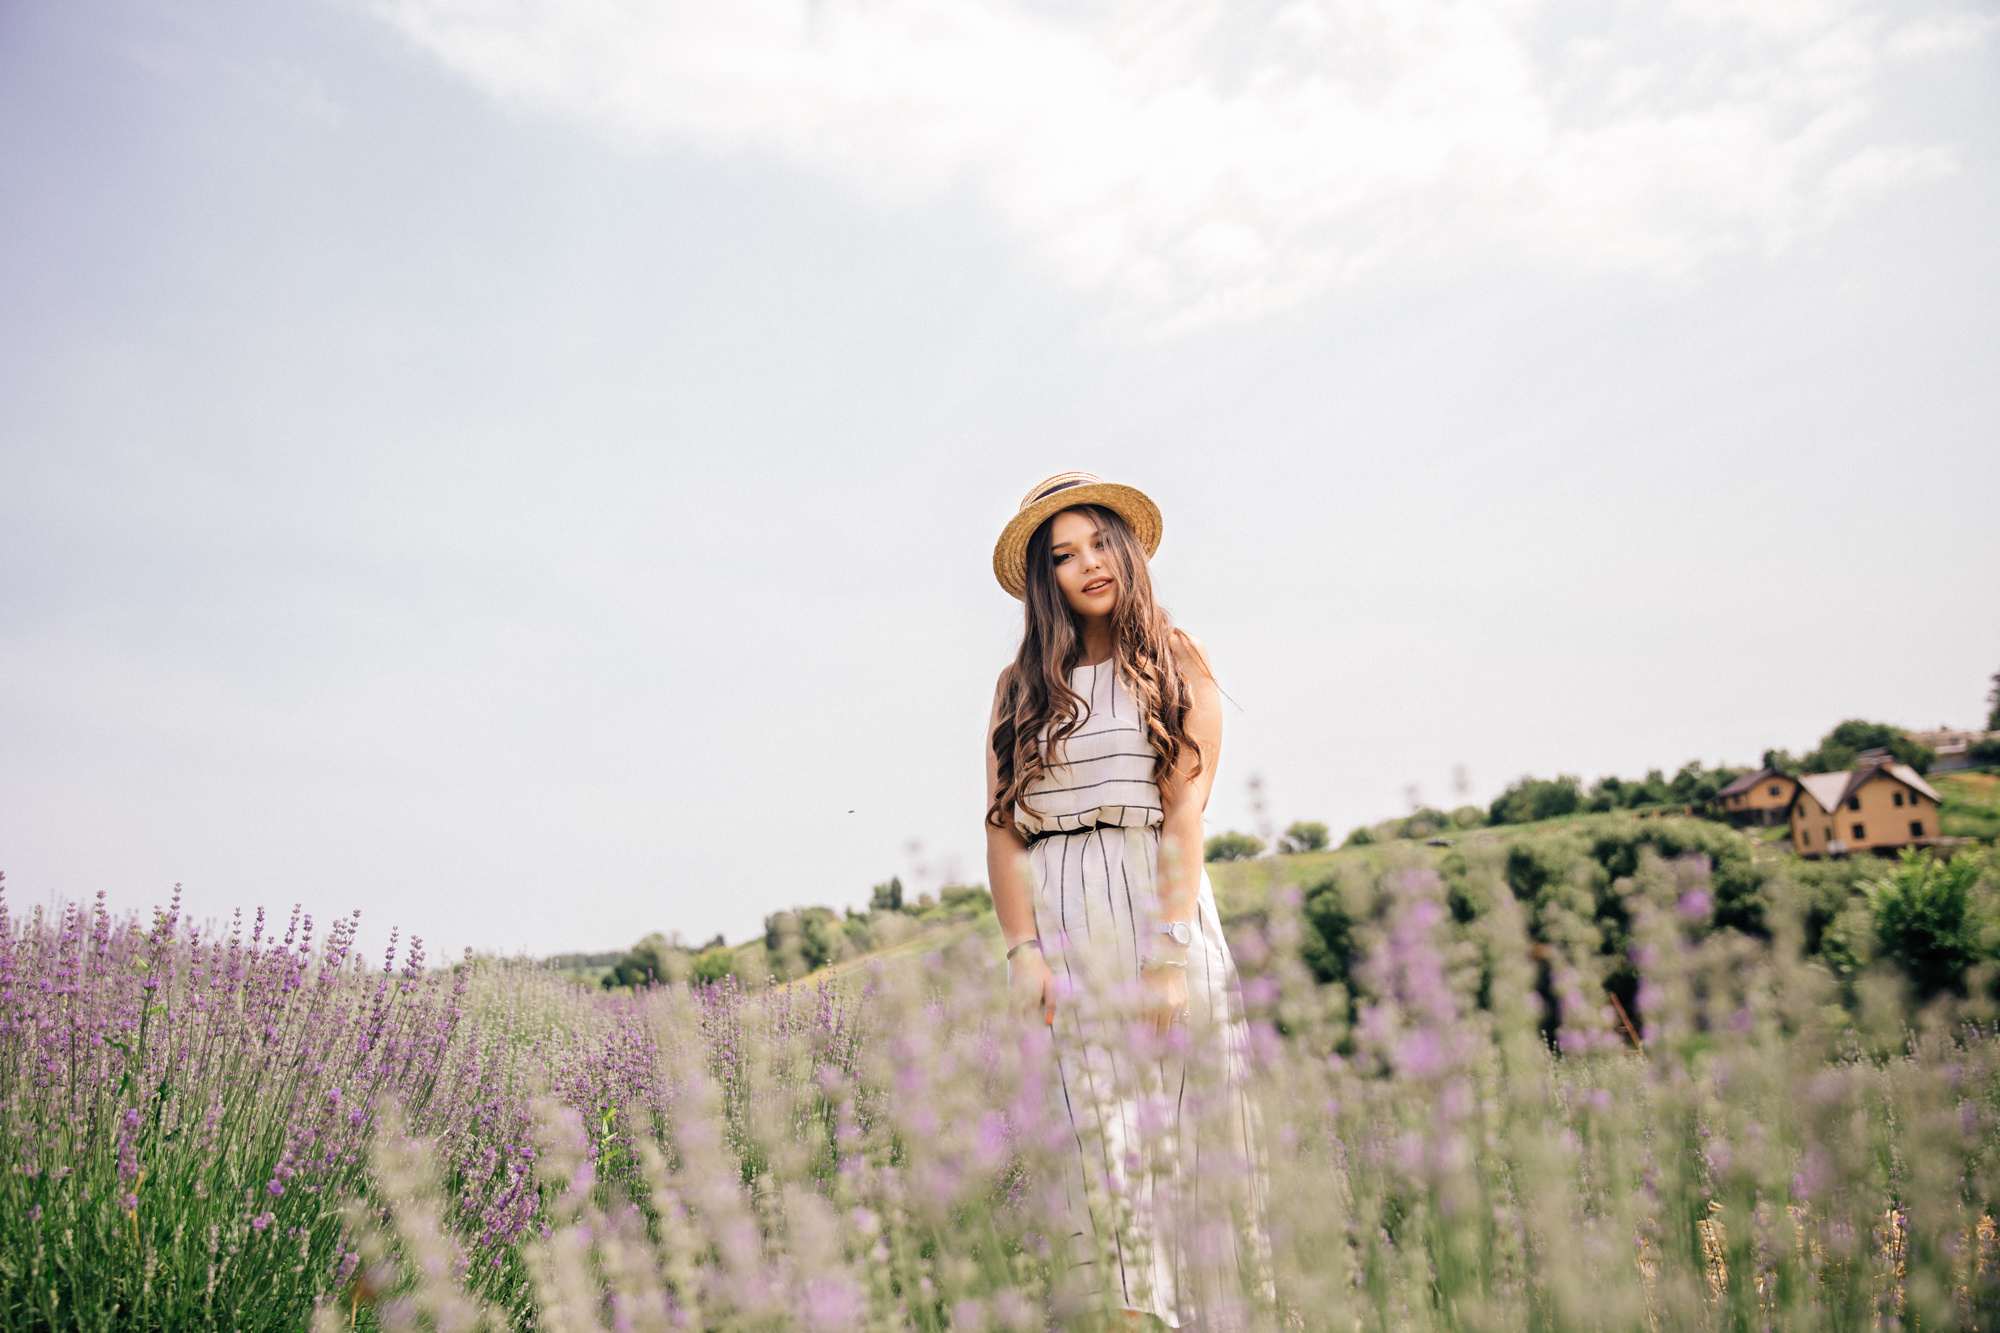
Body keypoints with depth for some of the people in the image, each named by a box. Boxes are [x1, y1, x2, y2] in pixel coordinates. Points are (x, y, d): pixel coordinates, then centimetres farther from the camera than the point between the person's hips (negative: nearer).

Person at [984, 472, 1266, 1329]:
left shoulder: (1175, 662, 6)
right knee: (1094, 1134, 0)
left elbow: (1185, 816, -4)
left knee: (1180, 1122, 0)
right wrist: (1022, 950, -7)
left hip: (1157, 908, -2)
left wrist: (1169, 952, -13)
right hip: (1058, 926, 2)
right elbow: (1002, 828, 6)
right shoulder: (1021, 685, 12)